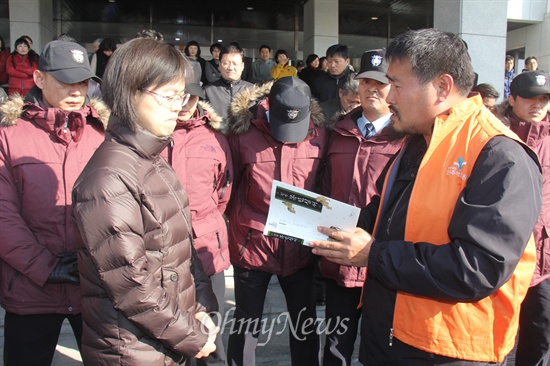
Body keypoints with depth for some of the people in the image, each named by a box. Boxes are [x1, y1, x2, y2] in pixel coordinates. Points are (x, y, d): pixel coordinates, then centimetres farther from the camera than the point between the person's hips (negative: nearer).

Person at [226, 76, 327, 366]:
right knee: (246, 326, 15)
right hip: (253, 244, -2)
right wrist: (241, 223, 3)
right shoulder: (243, 133, -11)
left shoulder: (318, 134, -5)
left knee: (305, 326, 17)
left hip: (300, 247, 2)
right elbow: (231, 184, 2)